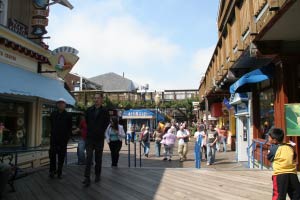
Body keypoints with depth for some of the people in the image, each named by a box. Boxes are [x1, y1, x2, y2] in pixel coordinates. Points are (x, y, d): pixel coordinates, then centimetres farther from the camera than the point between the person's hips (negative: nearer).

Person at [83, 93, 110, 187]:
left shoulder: (105, 112, -2)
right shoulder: (89, 110, 4)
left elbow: (106, 123, 5)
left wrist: (100, 132, 6)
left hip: (99, 138, -1)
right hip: (89, 138, 1)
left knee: (98, 158, 10)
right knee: (89, 158, -6)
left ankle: (97, 175, 25)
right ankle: (87, 178, -6)